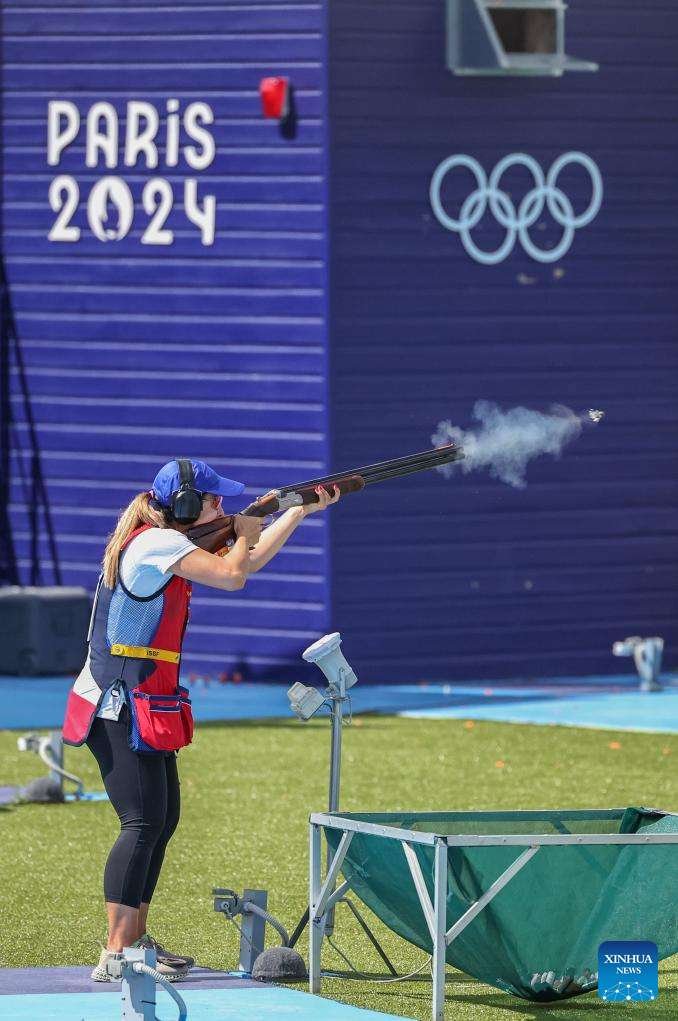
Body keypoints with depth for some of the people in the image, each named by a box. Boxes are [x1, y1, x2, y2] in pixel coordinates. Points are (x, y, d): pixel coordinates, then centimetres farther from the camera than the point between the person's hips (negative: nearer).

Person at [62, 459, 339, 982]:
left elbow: (247, 563, 23)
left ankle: (136, 938, 24)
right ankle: (116, 953, -20)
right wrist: (247, 533, 0)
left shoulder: (162, 542, 16)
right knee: (144, 824, -16)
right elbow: (232, 575, -21)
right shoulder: (157, 543, -14)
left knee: (164, 821, 15)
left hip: (146, 709, 10)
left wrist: (302, 510, 22)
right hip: (122, 708, -10)